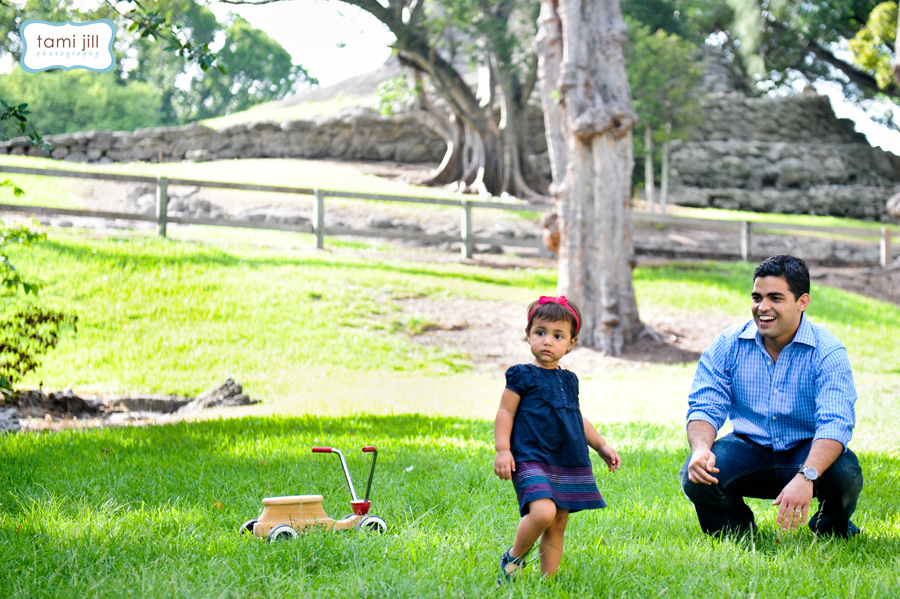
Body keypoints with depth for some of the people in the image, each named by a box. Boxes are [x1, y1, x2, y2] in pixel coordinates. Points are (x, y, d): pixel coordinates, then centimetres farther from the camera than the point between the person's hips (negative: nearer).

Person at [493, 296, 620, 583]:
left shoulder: (569, 380, 17)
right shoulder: (522, 376, -2)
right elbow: (505, 412, -3)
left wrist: (601, 445, 25)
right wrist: (502, 449, -13)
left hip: (568, 464, 6)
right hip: (531, 459, -6)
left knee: (558, 526, 6)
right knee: (543, 511, -25)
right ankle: (513, 558, -2)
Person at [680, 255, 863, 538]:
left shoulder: (828, 352, -15)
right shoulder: (729, 345, -4)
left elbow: (835, 423, -28)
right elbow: (705, 407, -6)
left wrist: (805, 477, -47)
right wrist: (701, 449, -31)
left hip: (808, 452, -1)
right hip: (749, 448, 2)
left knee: (844, 474, -34)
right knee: (696, 477, -28)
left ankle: (832, 526, 5)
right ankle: (736, 529, 8)